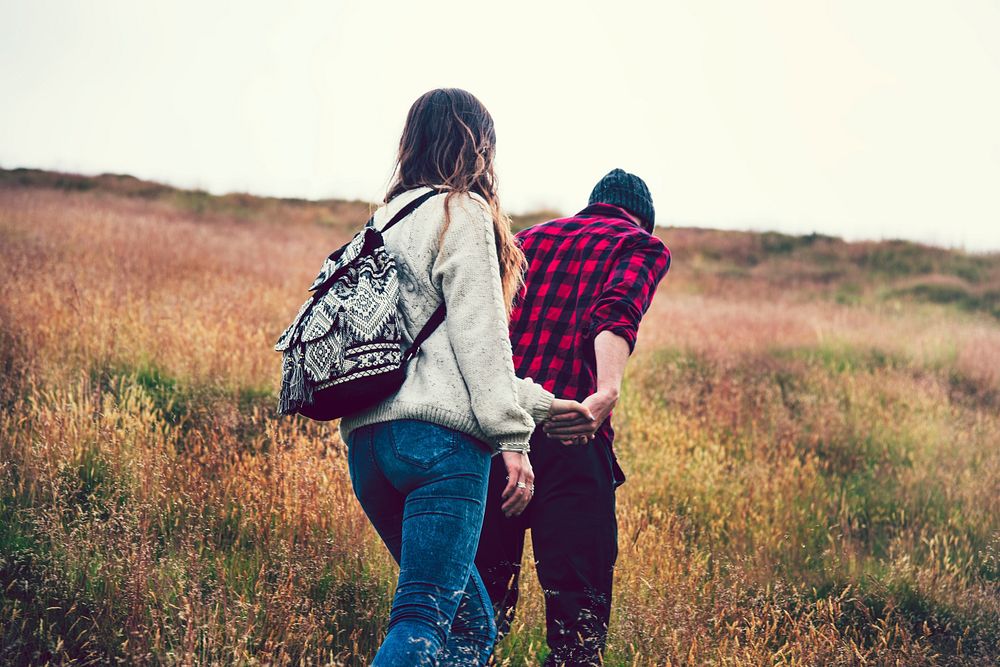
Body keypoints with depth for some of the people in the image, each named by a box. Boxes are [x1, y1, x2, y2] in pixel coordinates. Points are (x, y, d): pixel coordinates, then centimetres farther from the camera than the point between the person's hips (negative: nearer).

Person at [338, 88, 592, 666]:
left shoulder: (391, 219, 24)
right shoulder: (463, 213, 0)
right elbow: (478, 338, -9)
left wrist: (537, 402, 28)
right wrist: (512, 436, -8)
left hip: (369, 438, 8)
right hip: (439, 435, -8)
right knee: (425, 621, -13)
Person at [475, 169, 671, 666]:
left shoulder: (526, 239, 26)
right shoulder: (641, 245, 12)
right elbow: (616, 310, -10)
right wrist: (608, 392, -25)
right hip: (568, 435, -5)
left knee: (481, 596, 14)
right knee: (579, 604, 0)